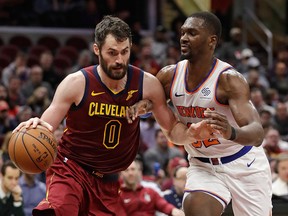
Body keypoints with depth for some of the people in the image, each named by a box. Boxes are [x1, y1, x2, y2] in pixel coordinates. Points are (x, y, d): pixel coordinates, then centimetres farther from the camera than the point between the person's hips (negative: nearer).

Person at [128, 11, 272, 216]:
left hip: (243, 165, -3)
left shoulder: (229, 79, -25)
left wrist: (232, 133, -57)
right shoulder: (169, 76, -9)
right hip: (202, 166, 3)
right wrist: (141, 105, -15)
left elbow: (257, 134, -34)